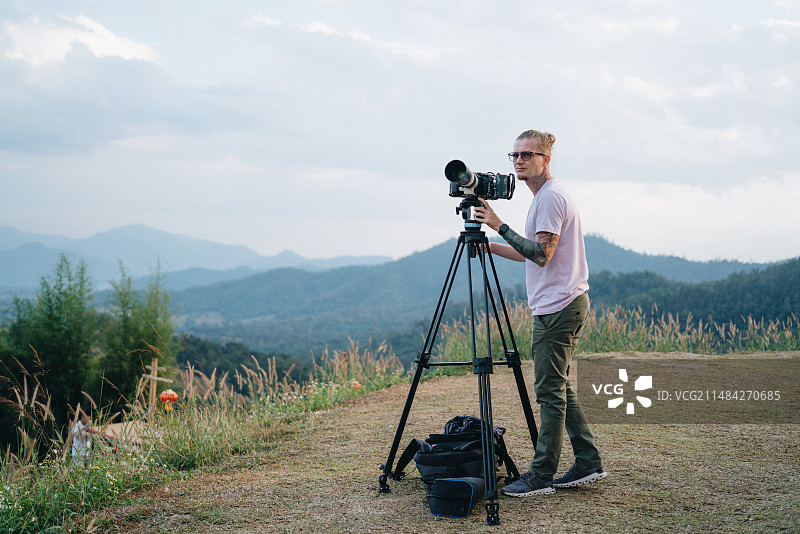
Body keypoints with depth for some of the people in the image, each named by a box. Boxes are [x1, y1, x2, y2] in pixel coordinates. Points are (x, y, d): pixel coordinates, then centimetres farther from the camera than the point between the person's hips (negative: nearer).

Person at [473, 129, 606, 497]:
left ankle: (541, 476, -2)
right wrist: (491, 246, 17)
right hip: (563, 305, 11)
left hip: (558, 308, -11)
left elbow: (542, 253, -20)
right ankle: (588, 463, 17)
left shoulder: (551, 197, -13)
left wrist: (500, 226, -17)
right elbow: (533, 254, 24)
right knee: (559, 387, 13)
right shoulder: (546, 196, 19)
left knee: (550, 390, -7)